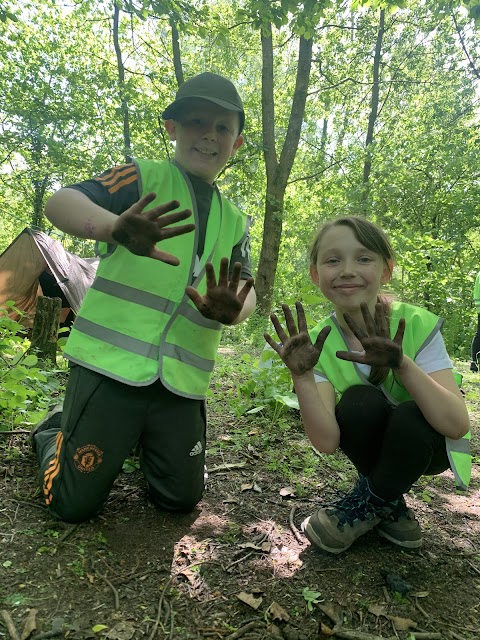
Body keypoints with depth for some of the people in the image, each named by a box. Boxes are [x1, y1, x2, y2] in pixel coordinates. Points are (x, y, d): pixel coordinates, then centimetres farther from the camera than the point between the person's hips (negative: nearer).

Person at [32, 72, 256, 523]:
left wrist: (231, 310, -22)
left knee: (180, 500, 10)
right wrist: (116, 227, -39)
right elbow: (60, 203, -17)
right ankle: (54, 431, 34)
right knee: (74, 504, 4)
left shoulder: (234, 222, 14)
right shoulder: (144, 177, -2)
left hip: (180, 381, 5)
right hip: (111, 364, -4)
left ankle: (142, 439, 38)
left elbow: (246, 293, 4)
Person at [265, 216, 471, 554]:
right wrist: (302, 375, -40)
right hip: (374, 445, 2)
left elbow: (458, 425, -32)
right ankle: (388, 505, -1)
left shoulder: (417, 325, -24)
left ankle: (368, 503, -3)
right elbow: (327, 442, -25)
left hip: (426, 444, -1)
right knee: (360, 400, -31)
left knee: (407, 418, -35)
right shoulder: (320, 343, -17)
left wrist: (401, 364, -46)